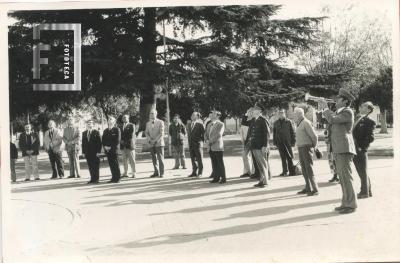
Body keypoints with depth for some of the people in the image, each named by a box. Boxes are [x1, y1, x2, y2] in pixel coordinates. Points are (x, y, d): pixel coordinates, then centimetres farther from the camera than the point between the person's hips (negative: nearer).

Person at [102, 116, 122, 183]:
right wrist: (105, 146, -3)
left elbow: (118, 140, -8)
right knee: (111, 164, 4)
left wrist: (111, 147, -13)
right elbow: (103, 140, 15)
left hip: (114, 149, -5)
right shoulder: (105, 131, 19)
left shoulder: (117, 129, 0)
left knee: (115, 164, -5)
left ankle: (117, 178, 1)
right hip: (107, 150, 5)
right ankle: (113, 177, 9)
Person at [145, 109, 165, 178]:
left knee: (160, 158, -4)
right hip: (151, 144, 4)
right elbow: (146, 133, 12)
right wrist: (149, 139, -6)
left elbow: (161, 133, -7)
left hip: (159, 143, -4)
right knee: (154, 159, 5)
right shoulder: (148, 123, 13)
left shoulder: (160, 122, -1)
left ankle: (161, 173, -1)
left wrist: (155, 140, -13)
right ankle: (156, 172, 13)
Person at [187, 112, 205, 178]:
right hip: (191, 144, 6)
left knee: (199, 159, 0)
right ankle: (194, 172, 16)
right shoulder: (189, 125, 14)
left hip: (198, 144, -6)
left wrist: (201, 142, -6)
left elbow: (203, 134, -4)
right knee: (193, 159, 9)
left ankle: (200, 173, 5)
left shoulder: (200, 124, -5)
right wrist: (189, 142, 11)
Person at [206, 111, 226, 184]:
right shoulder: (210, 125, 18)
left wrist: (210, 141, -15)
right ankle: (216, 177, 13)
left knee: (220, 163, -3)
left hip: (218, 146, -7)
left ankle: (223, 178, 2)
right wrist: (207, 140, -1)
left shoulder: (221, 124, -6)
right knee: (214, 163, 8)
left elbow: (219, 135, -16)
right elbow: (206, 134, 19)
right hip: (211, 147, 7)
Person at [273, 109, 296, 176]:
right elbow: (274, 133, 14)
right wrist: (275, 142, 7)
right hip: (280, 142, 3)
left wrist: (293, 142, -6)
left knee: (289, 157, -1)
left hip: (287, 142, -3)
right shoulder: (276, 123, 11)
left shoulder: (289, 122, 0)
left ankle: (292, 171, 5)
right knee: (283, 158, 7)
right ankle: (285, 171, 14)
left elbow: (293, 132, -1)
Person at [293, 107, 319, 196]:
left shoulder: (306, 123, -13)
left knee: (309, 169, -10)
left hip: (306, 148, -9)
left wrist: (313, 146, -1)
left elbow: (314, 136, -15)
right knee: (304, 169, 11)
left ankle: (315, 189, -7)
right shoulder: (299, 124, 15)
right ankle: (308, 188, 17)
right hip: (300, 149, 9)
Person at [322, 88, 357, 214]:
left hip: (345, 149, -10)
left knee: (346, 176, -9)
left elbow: (332, 119, -20)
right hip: (338, 150, 10)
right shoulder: (340, 112, 21)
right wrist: (324, 108, 15)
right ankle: (346, 202, 19)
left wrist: (325, 108, -7)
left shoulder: (348, 112, -10)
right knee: (342, 177, 12)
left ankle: (351, 204, -6)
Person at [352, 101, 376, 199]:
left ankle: (365, 192, 10)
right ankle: (367, 191, 24)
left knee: (363, 171, 1)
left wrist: (360, 146, -17)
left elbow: (370, 138, -13)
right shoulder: (358, 119, 15)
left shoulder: (370, 122, -7)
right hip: (354, 149, 8)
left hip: (361, 150, -8)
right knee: (361, 172, 14)